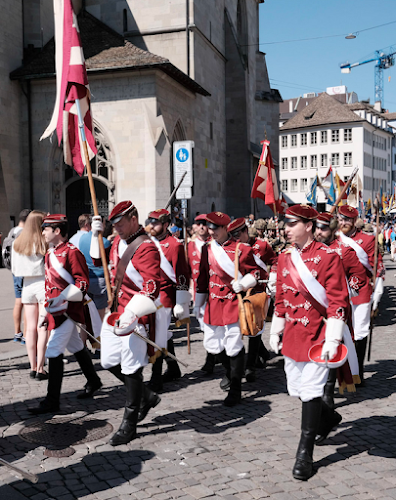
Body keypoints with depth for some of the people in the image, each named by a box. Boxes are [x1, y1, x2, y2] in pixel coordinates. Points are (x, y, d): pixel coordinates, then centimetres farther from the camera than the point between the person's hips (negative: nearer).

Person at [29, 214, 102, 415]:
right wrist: (46, 312, 19)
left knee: (53, 352, -10)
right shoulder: (50, 253, 14)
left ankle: (52, 401, -3)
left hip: (66, 310, -9)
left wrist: (61, 298, -25)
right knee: (76, 347, 19)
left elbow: (82, 282, -18)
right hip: (55, 310, 9)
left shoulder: (72, 252, -15)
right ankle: (93, 382, 36)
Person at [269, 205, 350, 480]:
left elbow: (338, 302, -14)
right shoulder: (285, 258, 6)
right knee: (297, 389, 15)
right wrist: (276, 331, 14)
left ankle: (305, 453, 8)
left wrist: (333, 339, -18)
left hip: (316, 335, -6)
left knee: (311, 390, -3)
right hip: (292, 334, 6)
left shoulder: (328, 257, -12)